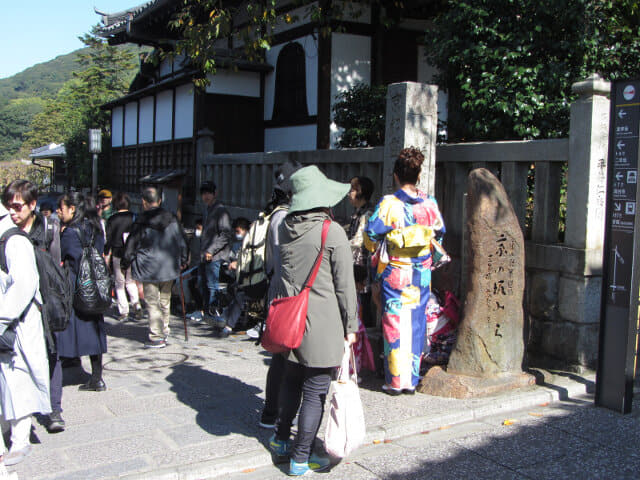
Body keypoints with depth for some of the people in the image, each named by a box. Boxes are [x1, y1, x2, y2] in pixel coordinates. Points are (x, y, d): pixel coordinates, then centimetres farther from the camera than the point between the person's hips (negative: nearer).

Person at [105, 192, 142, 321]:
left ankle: (123, 311, 5)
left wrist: (106, 254, 6)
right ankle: (136, 304, -4)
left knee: (120, 283, 8)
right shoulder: (134, 217, 1)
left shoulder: (112, 219, -5)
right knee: (131, 281, 17)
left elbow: (108, 239, -3)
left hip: (117, 254, -2)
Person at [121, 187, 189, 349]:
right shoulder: (172, 219, 1)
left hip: (149, 269, -4)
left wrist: (124, 264, 12)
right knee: (165, 300, 18)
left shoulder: (141, 223, -10)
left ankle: (156, 338, 0)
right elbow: (183, 241, 9)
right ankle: (164, 331, 29)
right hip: (169, 268, 4)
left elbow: (131, 246, -3)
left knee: (152, 302, 0)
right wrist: (183, 261, 22)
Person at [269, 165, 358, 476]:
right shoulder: (332, 232, -13)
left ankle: (281, 439, 37)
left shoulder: (285, 227, 2)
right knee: (315, 392, 4)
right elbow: (344, 284, -9)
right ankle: (301, 458, 13)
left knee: (291, 380, 22)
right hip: (322, 322, -6)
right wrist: (350, 326, -1)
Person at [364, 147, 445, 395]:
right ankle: (412, 379, 16)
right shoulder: (430, 203, 0)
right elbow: (440, 232, 14)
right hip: (421, 273, 3)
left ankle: (395, 381, 8)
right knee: (416, 324, 10)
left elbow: (371, 235, -10)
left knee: (394, 324, 4)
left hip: (395, 272, -3)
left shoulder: (389, 203, -10)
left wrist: (378, 248, 12)